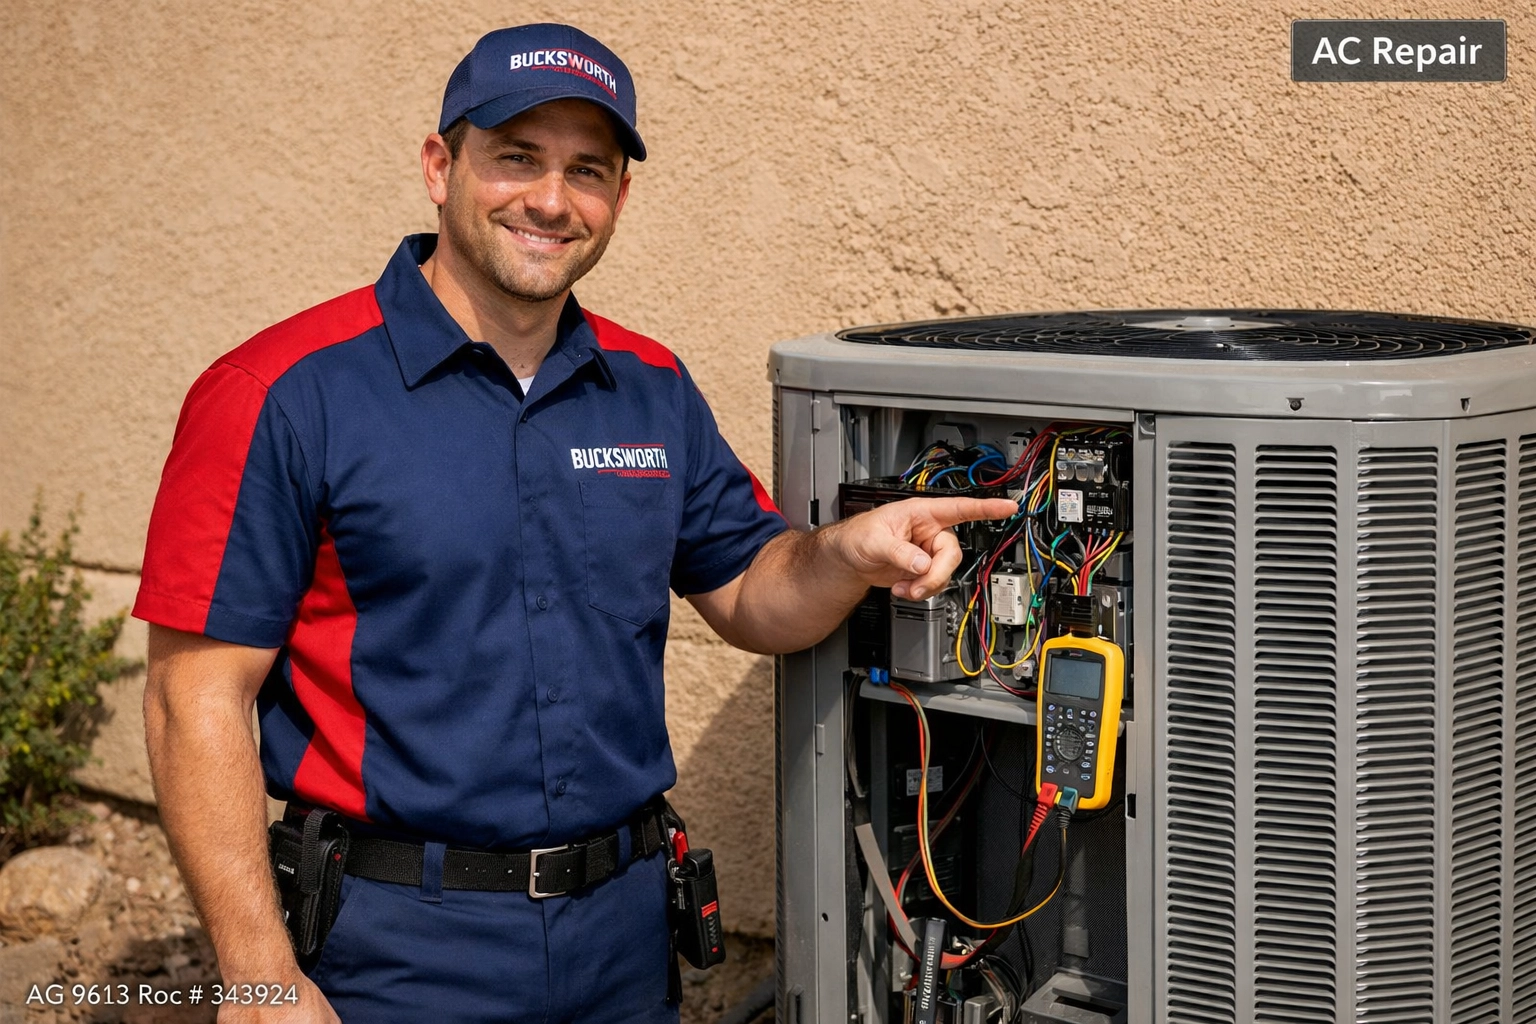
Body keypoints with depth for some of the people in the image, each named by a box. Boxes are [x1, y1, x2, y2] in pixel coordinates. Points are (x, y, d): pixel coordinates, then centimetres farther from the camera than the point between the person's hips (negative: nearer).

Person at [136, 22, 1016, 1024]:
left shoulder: (654, 390, 6)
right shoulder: (289, 393, -11)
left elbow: (750, 594, 14)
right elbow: (198, 698, -13)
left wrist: (849, 552, -9)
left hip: (625, 938, 5)